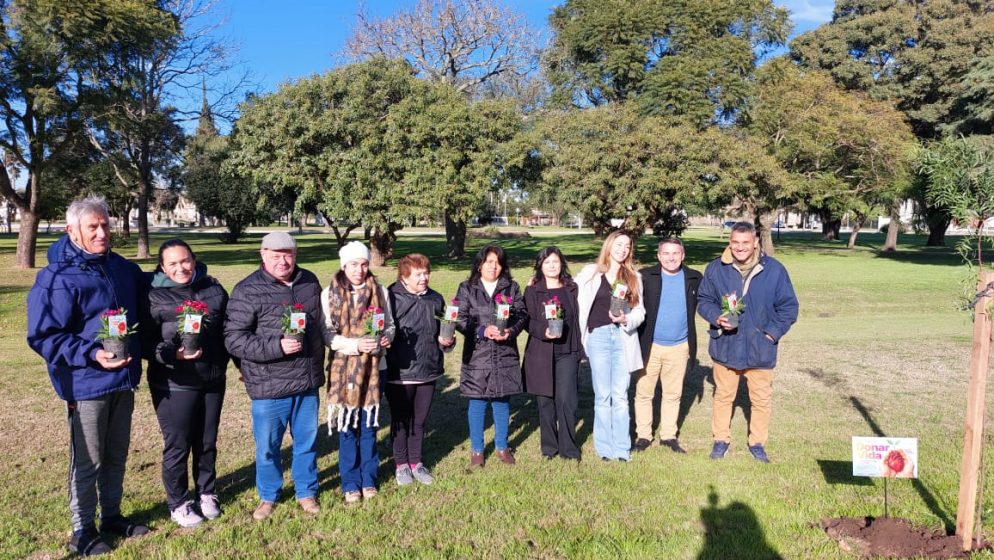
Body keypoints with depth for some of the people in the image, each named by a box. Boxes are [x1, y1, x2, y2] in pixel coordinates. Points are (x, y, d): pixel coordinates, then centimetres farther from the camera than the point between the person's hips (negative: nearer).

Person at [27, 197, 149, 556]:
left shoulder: (122, 267, 6)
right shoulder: (56, 278, -15)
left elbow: (147, 292, 27)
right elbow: (42, 336, -16)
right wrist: (90, 355, -26)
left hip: (123, 380, 6)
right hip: (86, 384, -6)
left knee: (117, 456, 18)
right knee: (87, 462, 7)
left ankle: (112, 515, 35)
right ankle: (83, 530, 24)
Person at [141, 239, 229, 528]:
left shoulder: (213, 288, 2)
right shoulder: (154, 296, -9)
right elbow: (146, 342, -11)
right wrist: (172, 354, -27)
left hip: (213, 380, 4)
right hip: (174, 385, -4)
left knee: (207, 442, 16)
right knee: (178, 445, 7)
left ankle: (206, 493, 35)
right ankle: (178, 504, 26)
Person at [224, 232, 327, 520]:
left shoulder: (310, 282, 5)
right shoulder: (247, 290, -10)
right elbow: (233, 338, -16)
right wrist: (277, 347, -24)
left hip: (308, 381, 4)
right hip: (269, 386, -4)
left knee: (307, 441, 16)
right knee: (267, 445, 11)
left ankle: (307, 492, 35)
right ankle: (268, 496, 33)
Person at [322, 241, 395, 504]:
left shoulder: (379, 291, 1)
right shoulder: (329, 294, -5)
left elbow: (389, 324, 8)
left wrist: (386, 337, -14)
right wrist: (355, 344, -21)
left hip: (372, 366, 2)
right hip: (343, 367, -1)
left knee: (369, 425, 10)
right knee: (347, 426, 6)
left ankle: (369, 480, 25)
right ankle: (351, 484, 21)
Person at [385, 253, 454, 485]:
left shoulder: (436, 299, 3)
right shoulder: (392, 298, -12)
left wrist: (445, 341, -6)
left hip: (428, 371, 4)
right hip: (399, 372, -4)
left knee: (419, 421, 16)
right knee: (400, 420, 12)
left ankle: (416, 462, 33)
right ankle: (401, 464, 30)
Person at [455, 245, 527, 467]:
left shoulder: (511, 288, 8)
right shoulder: (467, 289, 2)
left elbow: (522, 314, 3)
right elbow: (461, 319, -5)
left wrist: (511, 331, -15)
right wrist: (483, 331, -19)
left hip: (505, 355, 2)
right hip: (477, 354, -2)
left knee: (502, 402, 11)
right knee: (477, 403, 5)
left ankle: (502, 446, 28)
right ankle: (477, 450, 21)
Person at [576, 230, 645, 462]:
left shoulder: (633, 277, 12)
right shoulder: (590, 273, 8)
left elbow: (640, 310, 7)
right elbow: (574, 299, 9)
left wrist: (626, 319, -10)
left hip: (624, 337, 1)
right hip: (598, 337, -1)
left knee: (620, 395, 1)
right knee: (603, 395, 2)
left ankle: (621, 447, 10)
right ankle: (605, 448, 11)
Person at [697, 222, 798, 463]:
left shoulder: (774, 270, -7)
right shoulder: (716, 268, -6)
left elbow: (788, 307, 0)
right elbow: (703, 300, 4)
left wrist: (772, 332, -8)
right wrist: (717, 318, -15)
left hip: (760, 349, 0)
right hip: (725, 347, 0)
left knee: (762, 399, 12)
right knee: (723, 396, 14)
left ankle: (758, 443, 31)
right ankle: (721, 440, 31)